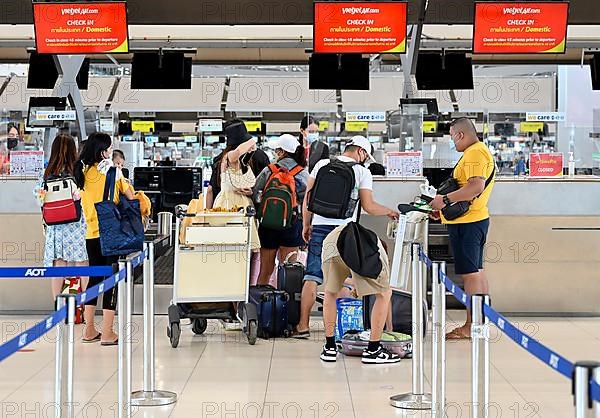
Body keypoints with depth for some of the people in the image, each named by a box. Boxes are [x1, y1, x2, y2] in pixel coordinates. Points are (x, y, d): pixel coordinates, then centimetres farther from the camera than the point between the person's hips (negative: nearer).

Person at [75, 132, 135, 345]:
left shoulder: (83, 172, 6)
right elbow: (129, 196, 3)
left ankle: (89, 330, 19)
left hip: (91, 233, 5)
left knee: (94, 277, 15)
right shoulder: (111, 170, -6)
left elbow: (83, 201, 11)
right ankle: (107, 333, -1)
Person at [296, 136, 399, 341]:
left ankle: (303, 326, -1)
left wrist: (306, 225, 16)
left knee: (311, 277, 1)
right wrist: (390, 212, 16)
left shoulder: (322, 165, 10)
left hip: (320, 226, 2)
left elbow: (308, 197, 8)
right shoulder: (362, 172, 3)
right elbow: (368, 206, 0)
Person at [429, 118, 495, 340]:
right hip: (476, 219, 11)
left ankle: (471, 326, -5)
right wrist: (444, 207, 18)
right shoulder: (480, 151, 19)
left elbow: (477, 186, -28)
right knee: (477, 270, 15)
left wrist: (446, 199, -23)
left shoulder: (474, 153, -15)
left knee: (470, 272, -8)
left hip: (467, 222, -11)